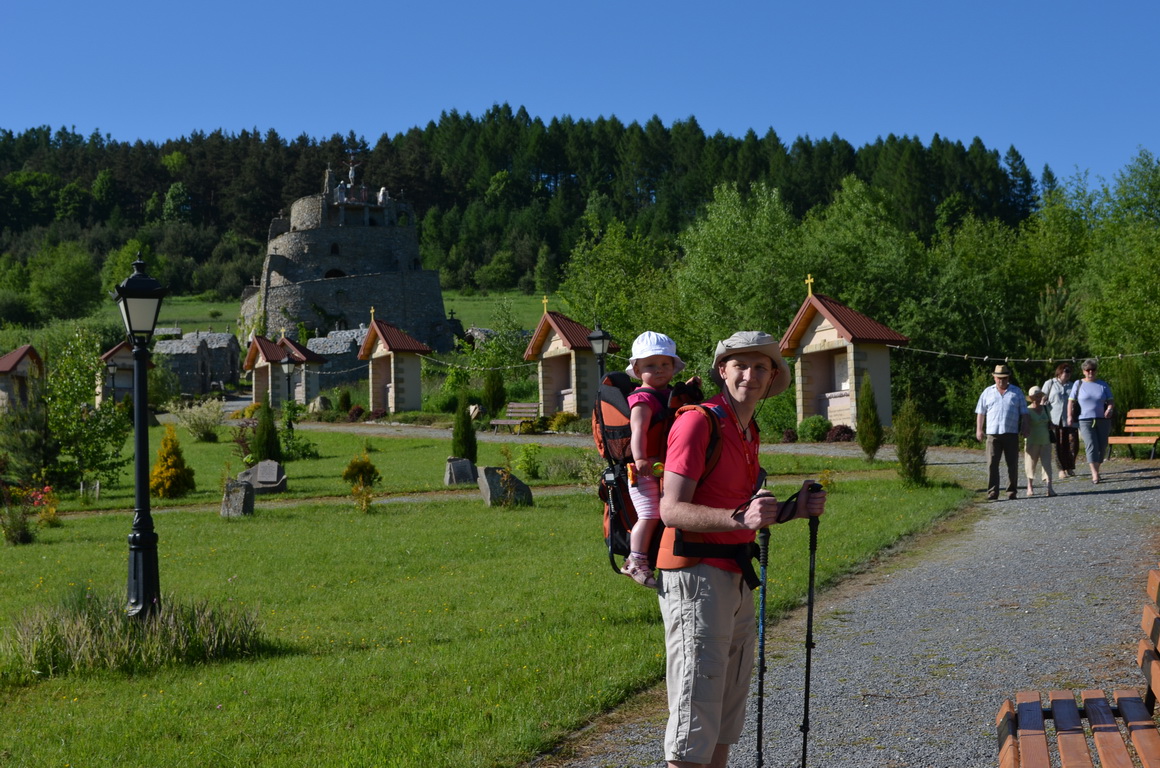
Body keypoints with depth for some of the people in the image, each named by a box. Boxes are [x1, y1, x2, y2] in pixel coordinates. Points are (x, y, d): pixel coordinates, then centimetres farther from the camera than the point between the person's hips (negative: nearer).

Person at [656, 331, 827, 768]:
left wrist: (791, 510, 8)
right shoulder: (698, 423, -12)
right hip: (695, 576, -9)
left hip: (736, 580, 9)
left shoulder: (748, 432, 17)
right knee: (696, 712, -8)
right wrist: (740, 518, -32)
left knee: (728, 713, 14)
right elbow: (672, 510, -20)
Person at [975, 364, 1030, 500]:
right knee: (992, 464, -7)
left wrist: (1024, 428, 2)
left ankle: (1011, 491, 11)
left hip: (1011, 433, 0)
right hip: (993, 433, 0)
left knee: (1012, 464, 3)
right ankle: (992, 492, -8)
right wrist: (979, 429, 6)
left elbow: (1024, 412, 12)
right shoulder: (988, 392, 13)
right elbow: (980, 412, 13)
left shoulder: (1017, 392, 12)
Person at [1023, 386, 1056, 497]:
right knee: (1031, 464, 7)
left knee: (1047, 464, -7)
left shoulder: (1045, 409, 8)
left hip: (1045, 441, 3)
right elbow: (1026, 427, -14)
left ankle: (1049, 488, -14)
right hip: (1032, 441, -3)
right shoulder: (1028, 411, -6)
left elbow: (1050, 423, 18)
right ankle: (1029, 487, 26)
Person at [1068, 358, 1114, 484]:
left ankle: (1096, 470, 22)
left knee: (1102, 446, 4)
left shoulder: (1103, 385, 10)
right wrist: (1070, 416, -7)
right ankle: (1095, 474, -22)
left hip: (1102, 420, 3)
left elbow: (1110, 401, 8)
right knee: (1091, 445, -16)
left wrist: (1109, 409, -15)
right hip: (1085, 420, -3)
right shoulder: (1078, 384, 6)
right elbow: (1071, 401, 5)